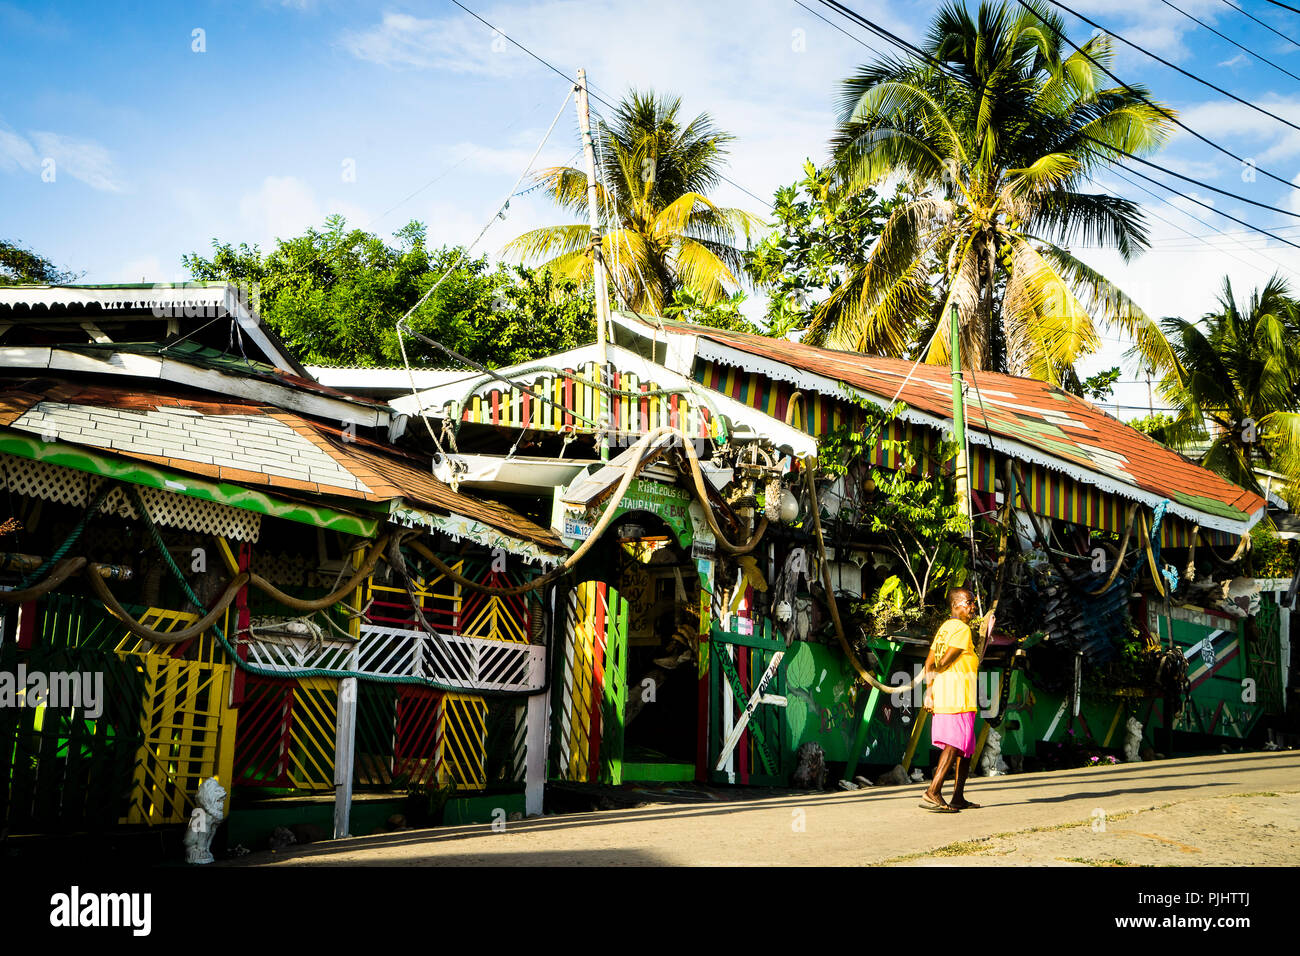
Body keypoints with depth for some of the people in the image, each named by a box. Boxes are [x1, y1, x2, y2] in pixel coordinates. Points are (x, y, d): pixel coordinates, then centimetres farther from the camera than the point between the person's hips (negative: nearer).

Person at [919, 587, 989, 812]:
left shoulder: (944, 627, 18)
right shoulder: (962, 629, -9)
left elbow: (929, 662, 13)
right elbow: (945, 660, -14)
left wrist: (929, 689, 8)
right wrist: (935, 672, 5)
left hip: (942, 693, 9)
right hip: (958, 694, -9)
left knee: (966, 747, 14)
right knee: (955, 744, -12)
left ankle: (958, 798, 16)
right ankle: (932, 793, -20)